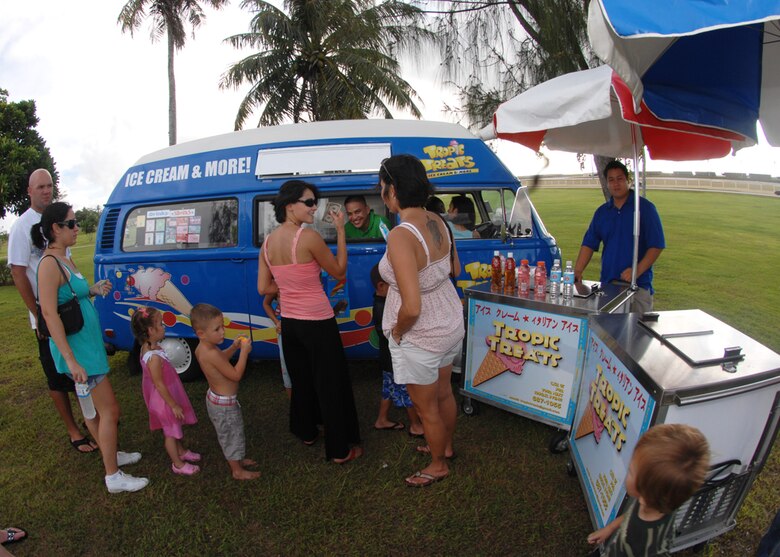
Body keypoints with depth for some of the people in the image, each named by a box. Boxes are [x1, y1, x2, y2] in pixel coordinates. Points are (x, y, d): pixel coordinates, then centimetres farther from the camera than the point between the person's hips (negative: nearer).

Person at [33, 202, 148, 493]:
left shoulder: (65, 259, 10)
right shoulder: (50, 263, -18)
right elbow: (49, 313, -23)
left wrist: (93, 290, 3)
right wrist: (71, 360, -24)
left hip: (88, 342, 9)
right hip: (77, 347, -9)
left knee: (94, 405, 21)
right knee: (109, 409, -3)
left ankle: (111, 454, 37)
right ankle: (113, 477, 8)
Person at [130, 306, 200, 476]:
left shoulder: (148, 347, -5)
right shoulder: (154, 357, -34)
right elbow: (159, 384, -27)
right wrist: (173, 405, -18)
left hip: (168, 396, 9)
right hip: (164, 399, -9)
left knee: (175, 427, 27)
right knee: (171, 432, 10)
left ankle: (181, 451, 47)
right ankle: (178, 464, 28)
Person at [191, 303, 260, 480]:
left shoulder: (202, 348, -4)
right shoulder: (211, 354, -34)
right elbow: (236, 375, -28)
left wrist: (233, 347, 2)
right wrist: (244, 352, -23)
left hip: (216, 398, 9)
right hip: (224, 403, -9)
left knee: (230, 434, 27)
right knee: (232, 435, 11)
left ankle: (237, 459, 46)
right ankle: (237, 471, 29)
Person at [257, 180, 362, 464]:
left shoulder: (268, 242, 1)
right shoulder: (309, 236, -20)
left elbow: (264, 288, 4)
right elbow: (340, 272, -9)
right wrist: (340, 230, -9)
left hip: (289, 322, 7)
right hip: (317, 323, -7)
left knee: (301, 380, 24)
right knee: (331, 384, 6)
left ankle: (306, 432, 42)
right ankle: (340, 450, 18)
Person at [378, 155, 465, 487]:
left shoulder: (401, 237, -31)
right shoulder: (437, 222, -5)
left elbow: (412, 307, -33)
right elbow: (454, 269, 11)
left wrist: (397, 331, -15)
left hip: (420, 337, -8)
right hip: (451, 323, 8)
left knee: (426, 406, 17)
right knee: (444, 392, 29)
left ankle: (438, 465, 41)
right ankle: (446, 446, 53)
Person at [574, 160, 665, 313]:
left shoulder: (645, 208, -1)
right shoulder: (601, 212, 12)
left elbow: (656, 246, -6)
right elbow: (589, 244, 10)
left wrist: (637, 270, -18)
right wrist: (577, 271, -4)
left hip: (638, 285, -4)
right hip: (607, 284, 4)